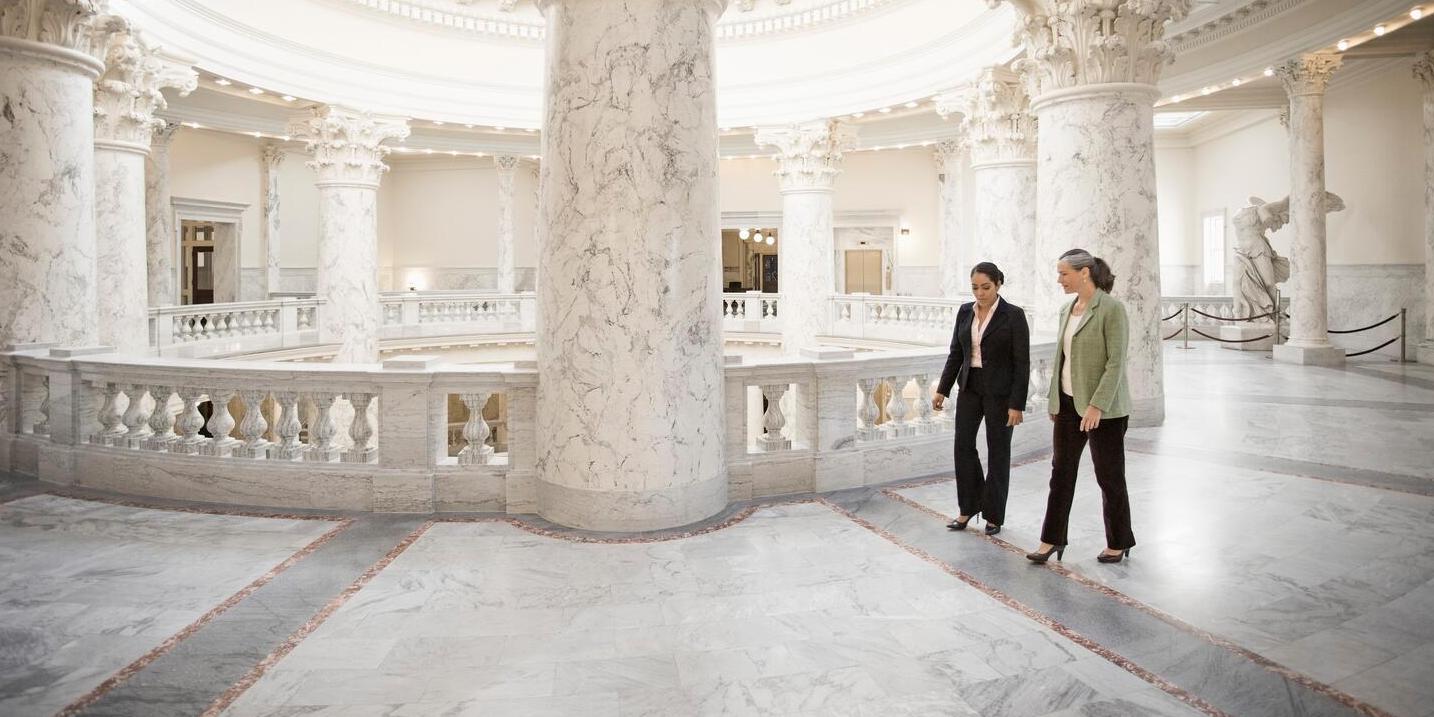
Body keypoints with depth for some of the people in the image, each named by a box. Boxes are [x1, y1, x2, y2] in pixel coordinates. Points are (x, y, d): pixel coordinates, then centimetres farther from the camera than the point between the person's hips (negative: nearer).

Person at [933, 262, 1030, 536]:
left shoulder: (1014, 315, -12)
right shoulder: (965, 311, 4)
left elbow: (1022, 363, -13)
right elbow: (956, 354, 9)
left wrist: (1017, 404, -16)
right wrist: (942, 389, 3)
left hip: (1001, 390, -5)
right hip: (970, 387, 5)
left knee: (998, 451, 5)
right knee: (963, 445, 3)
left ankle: (994, 514, 18)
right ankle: (969, 507, 19)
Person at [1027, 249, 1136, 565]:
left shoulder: (1111, 309, -13)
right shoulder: (1067, 310, 9)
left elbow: (1116, 362, -18)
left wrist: (1097, 405, -23)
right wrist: (1054, 402, 14)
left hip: (1103, 408, -7)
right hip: (1068, 404, 7)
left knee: (1109, 476, 6)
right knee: (1061, 471, 9)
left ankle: (1119, 543, 23)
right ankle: (1052, 539, 17)